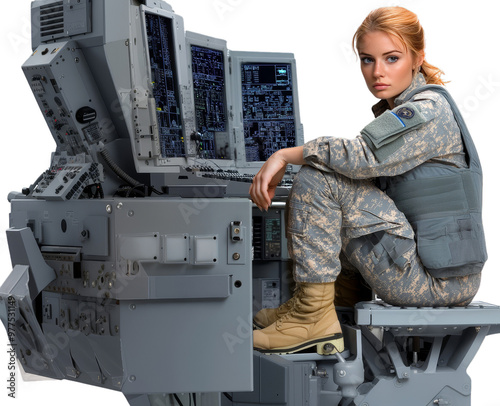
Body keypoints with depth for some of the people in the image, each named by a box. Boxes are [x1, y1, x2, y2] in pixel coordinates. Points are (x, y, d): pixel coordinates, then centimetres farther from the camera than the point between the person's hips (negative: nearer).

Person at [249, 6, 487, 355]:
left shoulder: (429, 111, -14)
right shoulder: (399, 110, 16)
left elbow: (363, 157, -27)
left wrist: (284, 155, -17)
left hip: (440, 281, -10)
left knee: (317, 180, -16)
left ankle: (314, 317, -11)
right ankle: (310, 304, 20)